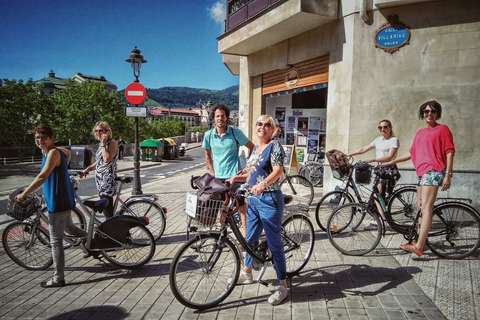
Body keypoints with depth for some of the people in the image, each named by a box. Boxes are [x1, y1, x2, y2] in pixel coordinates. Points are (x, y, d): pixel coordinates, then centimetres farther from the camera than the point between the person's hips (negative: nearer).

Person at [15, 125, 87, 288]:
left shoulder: (54, 152, -18)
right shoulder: (47, 153, 11)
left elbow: (42, 177, -27)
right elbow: (67, 152, 33)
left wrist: (24, 194, -23)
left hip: (58, 203, -10)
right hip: (62, 201, 10)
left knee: (56, 242, -1)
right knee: (70, 228, 29)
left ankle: (58, 279, 9)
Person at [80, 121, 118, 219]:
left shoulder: (112, 143, -9)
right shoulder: (101, 144, 17)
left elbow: (107, 159, -23)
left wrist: (103, 144, -17)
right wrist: (86, 170, 21)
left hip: (108, 179, -9)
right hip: (99, 178, 9)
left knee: (108, 210, -12)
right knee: (104, 208, 11)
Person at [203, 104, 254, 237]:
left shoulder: (236, 133, -9)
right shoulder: (209, 135, 0)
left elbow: (252, 147, 0)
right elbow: (207, 156, 14)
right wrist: (213, 173, 7)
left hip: (235, 176, -3)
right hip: (218, 177, 3)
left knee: (241, 206, -1)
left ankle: (245, 234, 7)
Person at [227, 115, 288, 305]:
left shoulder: (274, 146, -9)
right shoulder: (255, 149, 14)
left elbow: (277, 171, -24)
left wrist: (262, 184, -40)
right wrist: (235, 178, 8)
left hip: (269, 200, -8)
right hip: (253, 199, 8)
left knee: (274, 243, -1)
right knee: (250, 239, 20)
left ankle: (283, 285, 11)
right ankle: (247, 273, 39)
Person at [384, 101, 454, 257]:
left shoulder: (442, 129, 1)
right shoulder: (420, 132, 20)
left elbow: (449, 152, -5)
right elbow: (412, 152, 24)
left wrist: (448, 174, -13)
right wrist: (392, 162, 22)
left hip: (433, 171, -8)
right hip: (422, 172, 8)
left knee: (426, 208, -17)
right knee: (422, 209, 12)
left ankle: (419, 246, -23)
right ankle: (419, 239, 20)